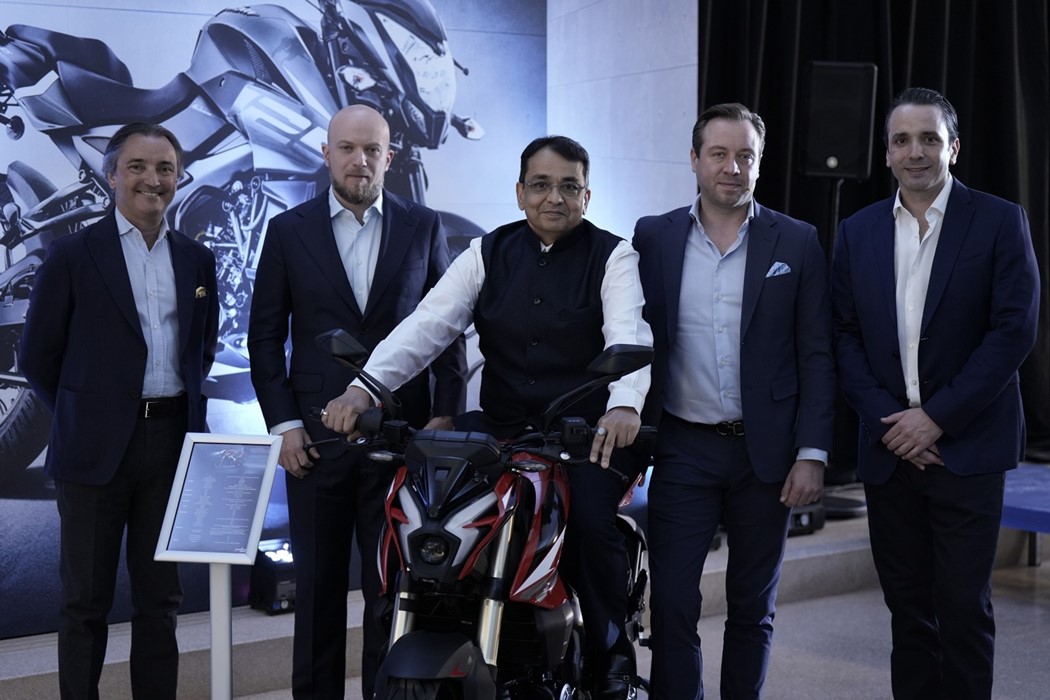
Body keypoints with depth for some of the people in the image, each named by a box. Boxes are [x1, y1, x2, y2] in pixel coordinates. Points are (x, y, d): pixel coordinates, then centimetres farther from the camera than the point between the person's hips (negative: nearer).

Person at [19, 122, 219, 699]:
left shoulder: (196, 259, 9)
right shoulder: (73, 255, -2)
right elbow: (37, 356, 1)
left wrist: (185, 410, 8)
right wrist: (84, 415, 3)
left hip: (174, 441, 3)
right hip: (97, 449, -3)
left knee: (160, 597, 11)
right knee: (86, 601, 6)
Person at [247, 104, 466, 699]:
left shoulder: (425, 227, 5)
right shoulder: (288, 231, 5)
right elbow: (265, 334, 6)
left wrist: (447, 417, -3)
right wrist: (283, 423, -2)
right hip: (315, 438, 0)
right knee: (318, 585, 8)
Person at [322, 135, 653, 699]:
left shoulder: (612, 256, 1)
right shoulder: (487, 253, 10)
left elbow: (628, 334, -17)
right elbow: (427, 324, -2)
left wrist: (623, 405, -38)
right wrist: (363, 387, -18)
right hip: (500, 429, 3)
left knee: (591, 524, -25)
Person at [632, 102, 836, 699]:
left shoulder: (798, 243, 2)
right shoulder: (653, 238, 4)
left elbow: (817, 356, 0)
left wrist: (812, 453, -7)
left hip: (766, 451, 0)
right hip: (683, 449, 0)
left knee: (754, 608, 11)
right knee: (672, 605, -2)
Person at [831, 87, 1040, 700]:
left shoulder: (1000, 222, -3)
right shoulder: (858, 232, 8)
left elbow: (1015, 330, -9)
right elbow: (846, 336, 6)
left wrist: (937, 417, -13)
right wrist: (887, 419, -7)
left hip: (967, 449, -3)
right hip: (889, 449, 3)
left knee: (965, 606, -1)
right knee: (908, 604, 10)